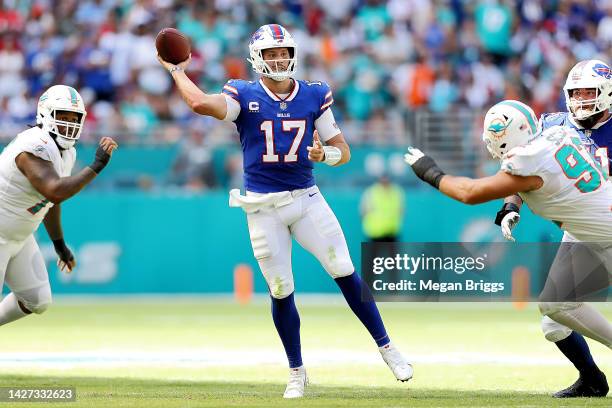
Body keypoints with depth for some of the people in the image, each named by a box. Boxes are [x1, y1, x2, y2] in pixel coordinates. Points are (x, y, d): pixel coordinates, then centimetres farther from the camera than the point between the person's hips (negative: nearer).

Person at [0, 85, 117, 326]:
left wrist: (59, 244, 23)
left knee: (37, 301, 8)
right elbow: (55, 192, -43)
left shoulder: (66, 154, 2)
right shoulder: (35, 149, -29)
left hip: (20, 238, 9)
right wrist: (96, 166, -39)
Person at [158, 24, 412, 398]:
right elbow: (202, 104, -27)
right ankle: (297, 372, 18)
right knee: (281, 291, 3)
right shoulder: (244, 95, -6)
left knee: (346, 273, -4)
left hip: (306, 198, 2)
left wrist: (325, 154, -15)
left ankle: (386, 347, 9)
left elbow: (343, 150, 6)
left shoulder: (314, 96, 2)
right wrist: (177, 71, -17)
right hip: (264, 208, -2)